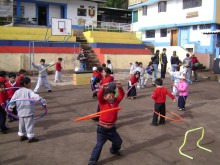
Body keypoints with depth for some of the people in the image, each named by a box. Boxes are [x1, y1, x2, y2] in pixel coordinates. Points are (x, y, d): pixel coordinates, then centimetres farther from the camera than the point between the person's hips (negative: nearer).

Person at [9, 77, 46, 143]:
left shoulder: (17, 92, 3)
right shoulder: (28, 91, -15)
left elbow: (12, 100, 6)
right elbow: (36, 96, -31)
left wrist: (9, 107, 19)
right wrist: (43, 101, -32)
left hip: (20, 112, 7)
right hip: (28, 112, -7)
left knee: (21, 124, 19)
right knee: (29, 124, 2)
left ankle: (22, 136, 31)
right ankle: (30, 137, 9)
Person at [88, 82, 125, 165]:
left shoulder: (116, 102, 1)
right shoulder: (103, 103, -9)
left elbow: (121, 95, 0)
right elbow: (99, 96, -26)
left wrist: (120, 88, -17)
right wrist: (102, 89, -43)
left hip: (112, 129, 5)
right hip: (102, 129, -5)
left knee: (118, 141, 22)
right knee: (99, 145, -5)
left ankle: (114, 150, 53)